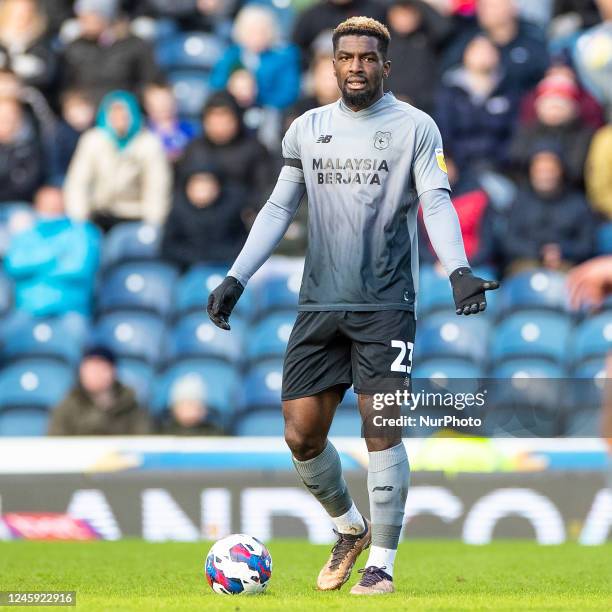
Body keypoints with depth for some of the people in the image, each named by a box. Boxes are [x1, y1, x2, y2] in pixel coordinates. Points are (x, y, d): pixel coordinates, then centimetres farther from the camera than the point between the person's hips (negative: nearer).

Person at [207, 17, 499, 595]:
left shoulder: (415, 127, 1)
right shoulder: (306, 129, 11)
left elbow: (436, 202, -8)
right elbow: (279, 207, 14)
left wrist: (458, 271, -24)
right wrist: (236, 278, 5)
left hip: (385, 305, -4)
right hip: (318, 307, 4)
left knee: (380, 432, -8)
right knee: (301, 435, 0)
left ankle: (381, 563, 4)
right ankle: (349, 528, 26)